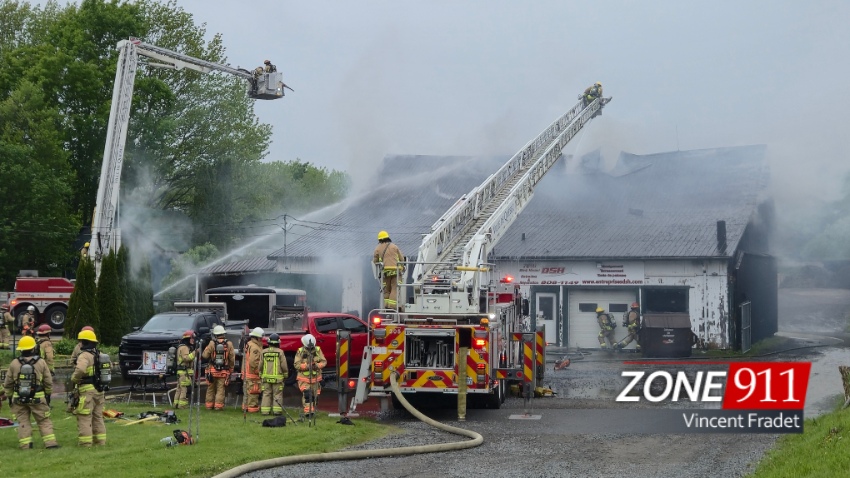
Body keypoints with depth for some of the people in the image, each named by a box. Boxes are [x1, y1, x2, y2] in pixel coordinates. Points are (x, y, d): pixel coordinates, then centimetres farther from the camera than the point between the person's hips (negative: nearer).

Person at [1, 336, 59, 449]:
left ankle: (25, 444, 4)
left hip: (19, 399, 1)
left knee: (23, 421, 9)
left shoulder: (14, 364, -4)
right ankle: (50, 442, 0)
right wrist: (48, 395, 15)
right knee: (44, 421, 6)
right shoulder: (41, 363, -6)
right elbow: (49, 382, 1)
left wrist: (8, 396, 17)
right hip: (37, 398, -1)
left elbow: (8, 384, 3)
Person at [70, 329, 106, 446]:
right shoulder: (99, 355, 13)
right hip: (99, 390, 9)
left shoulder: (84, 355, -15)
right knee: (98, 417, 16)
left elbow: (80, 370, -32)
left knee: (84, 418, -4)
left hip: (87, 390, -9)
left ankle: (85, 442, -5)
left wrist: (74, 378, -14)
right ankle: (100, 441, 19)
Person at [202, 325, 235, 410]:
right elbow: (232, 358, 0)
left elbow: (205, 355, -5)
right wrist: (231, 369, 12)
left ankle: (209, 405, 14)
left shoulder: (212, 343, -7)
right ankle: (218, 405, -3)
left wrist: (206, 348, 14)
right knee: (220, 389, 2)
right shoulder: (229, 344, -3)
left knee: (211, 389, 11)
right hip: (224, 371, 0)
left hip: (212, 370, 0)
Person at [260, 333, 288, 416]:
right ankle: (277, 410, -1)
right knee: (277, 394, 3)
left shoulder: (264, 352, 2)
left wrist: (261, 375, 18)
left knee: (266, 394, 7)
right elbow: (284, 366, -5)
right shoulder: (280, 352, -7)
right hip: (277, 377, -3)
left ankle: (265, 410, 5)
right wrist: (285, 375, 8)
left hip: (266, 377, 3)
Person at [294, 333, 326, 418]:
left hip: (315, 377, 3)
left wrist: (317, 365, -22)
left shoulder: (318, 350, -1)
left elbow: (324, 361, -1)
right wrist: (306, 366, -26)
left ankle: (312, 411, 28)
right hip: (304, 378, -3)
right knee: (307, 394, -20)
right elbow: (296, 364, -12)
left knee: (314, 395, 11)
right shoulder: (300, 351, -8)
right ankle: (307, 412, -18)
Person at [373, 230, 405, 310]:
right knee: (395, 288, -2)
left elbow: (375, 261, 14)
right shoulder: (394, 246, 12)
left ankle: (386, 304, 2)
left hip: (385, 270, 1)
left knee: (386, 288, 10)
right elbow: (401, 258, 12)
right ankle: (392, 305, -12)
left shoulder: (378, 248, 9)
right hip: (396, 269, -1)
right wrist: (402, 267, 28)